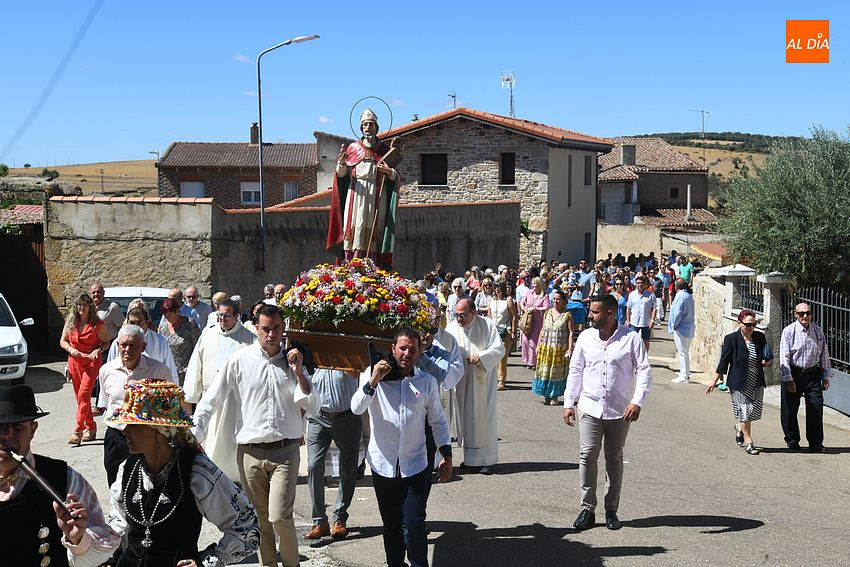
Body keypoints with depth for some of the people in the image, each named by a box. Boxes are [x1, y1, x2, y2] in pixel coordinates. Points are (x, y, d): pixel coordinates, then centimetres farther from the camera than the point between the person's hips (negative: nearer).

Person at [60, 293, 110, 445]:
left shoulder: (98, 324, -4)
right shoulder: (70, 322, 6)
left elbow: (106, 342, 3)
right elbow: (63, 341, 11)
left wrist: (98, 350, -16)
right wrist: (70, 349, -9)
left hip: (91, 362, -5)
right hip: (75, 362, 5)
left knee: (84, 394, -16)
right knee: (80, 396, 10)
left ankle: (78, 431, -18)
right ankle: (91, 427, 23)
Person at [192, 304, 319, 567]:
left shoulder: (291, 361, 7)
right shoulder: (239, 360, 1)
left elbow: (313, 407, 3)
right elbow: (211, 400, 3)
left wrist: (298, 373, -8)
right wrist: (194, 436, -5)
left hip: (285, 451, 0)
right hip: (250, 452, 0)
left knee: (279, 516, -10)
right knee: (259, 518, 8)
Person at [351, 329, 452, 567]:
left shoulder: (427, 382, 2)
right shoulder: (372, 374, -3)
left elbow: (438, 420, 10)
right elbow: (356, 408, -14)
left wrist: (446, 454, 4)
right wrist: (372, 382, -26)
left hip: (415, 467, 0)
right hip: (383, 465, 0)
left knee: (414, 526, -4)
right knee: (391, 525, 13)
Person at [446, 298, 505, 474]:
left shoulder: (487, 325, -5)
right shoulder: (451, 327, 2)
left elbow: (499, 349, -7)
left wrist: (481, 357, -21)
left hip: (482, 379, -3)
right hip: (462, 381, 3)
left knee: (483, 418, -1)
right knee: (465, 417, 7)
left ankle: (486, 459, 5)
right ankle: (470, 457, 18)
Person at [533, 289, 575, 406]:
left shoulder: (567, 315, -3)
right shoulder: (547, 313, 10)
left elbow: (570, 332, -6)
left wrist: (570, 349, -12)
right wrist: (538, 345, 10)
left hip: (560, 348, -4)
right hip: (546, 347, 4)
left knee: (557, 371, 2)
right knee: (545, 370, 5)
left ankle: (555, 396, 11)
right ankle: (546, 395, 14)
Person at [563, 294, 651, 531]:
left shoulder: (631, 339, -5)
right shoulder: (585, 338, 5)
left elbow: (644, 371, -6)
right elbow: (575, 371, 11)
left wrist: (637, 401, -18)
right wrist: (568, 403, 7)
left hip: (620, 411, -2)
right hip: (590, 408, 2)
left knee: (614, 459, 9)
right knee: (588, 456, -5)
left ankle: (611, 510, 19)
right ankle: (587, 509, 3)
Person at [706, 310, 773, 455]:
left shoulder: (760, 337, 5)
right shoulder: (731, 339, -7)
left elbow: (768, 358, 20)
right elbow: (724, 361, -2)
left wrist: (768, 362, -4)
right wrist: (715, 381, -2)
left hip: (757, 383, 4)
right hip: (739, 383, -4)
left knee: (754, 411, 7)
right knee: (744, 411, -4)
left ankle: (740, 427, 38)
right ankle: (748, 442, 7)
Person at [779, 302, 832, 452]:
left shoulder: (818, 331, 6)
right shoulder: (789, 331, -6)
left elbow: (824, 354, 12)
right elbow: (784, 357, -10)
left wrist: (826, 376, 9)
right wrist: (788, 379, -15)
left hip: (813, 374, 3)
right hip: (793, 374, -3)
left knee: (816, 408, -1)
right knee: (790, 409, 4)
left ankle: (816, 444, 7)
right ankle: (792, 441, 20)